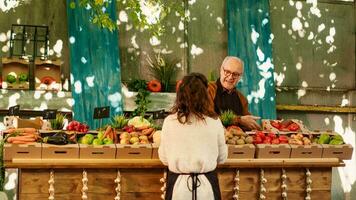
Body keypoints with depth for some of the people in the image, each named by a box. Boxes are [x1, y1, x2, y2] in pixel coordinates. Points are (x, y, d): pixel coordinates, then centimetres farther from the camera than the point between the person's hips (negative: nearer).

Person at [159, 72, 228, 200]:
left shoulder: (169, 121, -9)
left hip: (178, 184, 0)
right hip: (206, 184, 0)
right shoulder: (214, 122, -9)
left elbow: (164, 159, 1)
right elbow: (222, 158, 3)